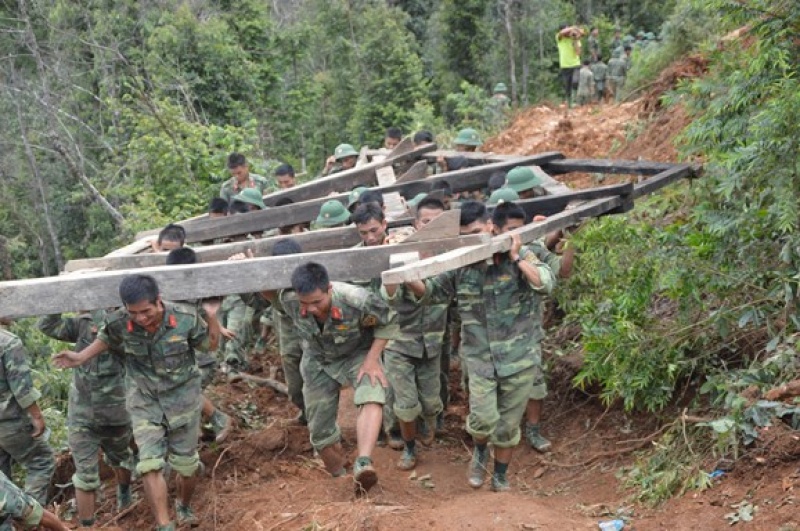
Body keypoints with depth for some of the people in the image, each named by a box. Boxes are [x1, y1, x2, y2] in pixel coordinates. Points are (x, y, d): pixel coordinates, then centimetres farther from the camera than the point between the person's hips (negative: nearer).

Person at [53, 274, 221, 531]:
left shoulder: (186, 317, -23)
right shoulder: (119, 322, -20)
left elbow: (210, 345, -5)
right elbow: (107, 339, 7)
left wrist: (212, 318, -21)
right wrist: (81, 357, -2)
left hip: (182, 397, 0)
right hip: (144, 400, 0)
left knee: (186, 464, 11)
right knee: (149, 463, -12)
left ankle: (184, 507, 41)